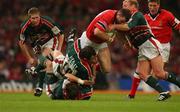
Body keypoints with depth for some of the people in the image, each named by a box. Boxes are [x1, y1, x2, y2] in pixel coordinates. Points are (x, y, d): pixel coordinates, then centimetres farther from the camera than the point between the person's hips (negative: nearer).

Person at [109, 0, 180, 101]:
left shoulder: (138, 15, -6)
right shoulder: (130, 18, 23)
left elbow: (128, 27, -22)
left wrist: (115, 26, -11)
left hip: (151, 45, -9)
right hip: (142, 50, 9)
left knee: (159, 74, -15)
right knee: (142, 74, -8)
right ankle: (164, 93, -10)